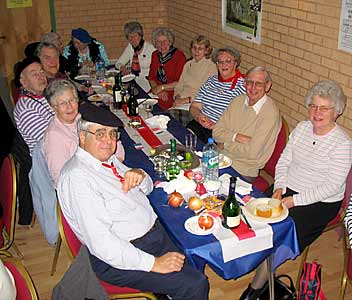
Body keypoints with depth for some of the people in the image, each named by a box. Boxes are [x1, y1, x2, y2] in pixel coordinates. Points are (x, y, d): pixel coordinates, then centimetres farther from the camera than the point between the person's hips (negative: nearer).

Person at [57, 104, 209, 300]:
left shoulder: (107, 159, 8)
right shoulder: (77, 177, -20)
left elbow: (147, 188, 21)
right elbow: (100, 243, -25)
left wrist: (140, 176, -4)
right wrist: (153, 263, -23)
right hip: (119, 258, -9)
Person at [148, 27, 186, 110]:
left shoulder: (179, 55, -6)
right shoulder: (155, 55, 14)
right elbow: (151, 77, 12)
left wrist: (162, 87, -12)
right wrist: (158, 91, -7)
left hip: (173, 94, -6)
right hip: (157, 92, 6)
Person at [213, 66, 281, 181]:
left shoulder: (270, 113, -17)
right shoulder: (238, 101, 6)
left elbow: (252, 152, -20)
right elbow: (217, 131, 5)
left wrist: (225, 144, -7)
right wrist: (235, 136, -14)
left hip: (244, 170, -6)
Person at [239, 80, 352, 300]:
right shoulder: (301, 128, 6)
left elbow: (332, 186, -16)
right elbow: (284, 161, 10)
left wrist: (295, 200, -21)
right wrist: (279, 187, -7)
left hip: (320, 203, -6)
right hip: (289, 189, 6)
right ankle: (267, 276, 0)